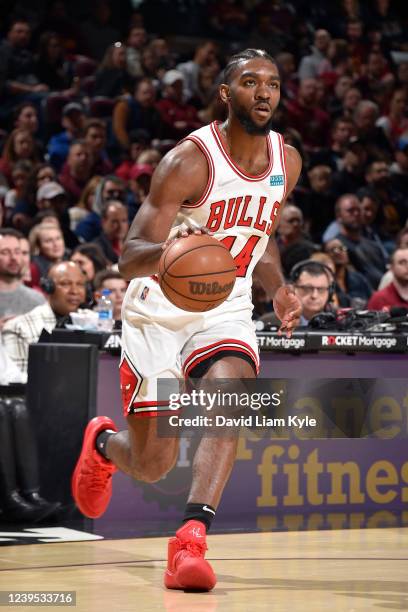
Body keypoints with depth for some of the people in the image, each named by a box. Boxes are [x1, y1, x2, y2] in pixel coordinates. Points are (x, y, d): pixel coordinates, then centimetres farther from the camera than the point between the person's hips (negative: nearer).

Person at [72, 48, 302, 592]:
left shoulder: (287, 162, 1)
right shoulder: (190, 160, -19)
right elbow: (128, 259, -22)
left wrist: (278, 288, 0)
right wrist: (166, 251, -45)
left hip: (226, 310, 4)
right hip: (159, 312, -4)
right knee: (153, 465, 1)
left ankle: (191, 540, -31)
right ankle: (102, 442, 38)